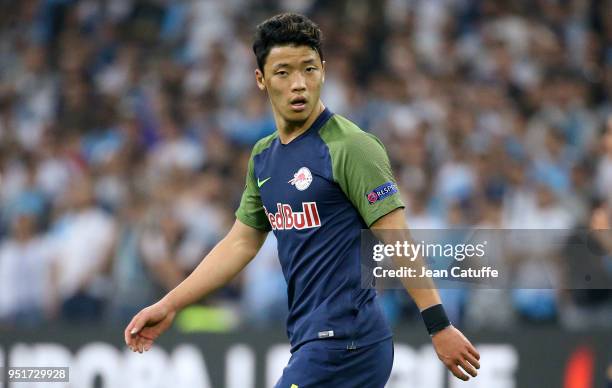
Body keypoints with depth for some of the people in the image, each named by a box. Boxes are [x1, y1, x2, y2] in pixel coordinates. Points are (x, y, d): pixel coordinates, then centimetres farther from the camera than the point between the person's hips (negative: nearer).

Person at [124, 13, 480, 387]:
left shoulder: (350, 146, -11)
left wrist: (440, 327, -19)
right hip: (310, 340, 8)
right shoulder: (264, 156, 13)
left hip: (344, 342, -8)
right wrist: (169, 306, 20)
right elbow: (241, 243, 22)